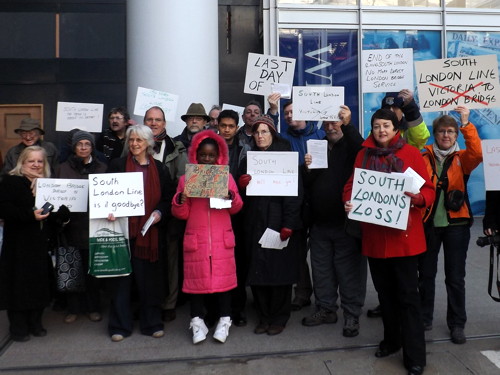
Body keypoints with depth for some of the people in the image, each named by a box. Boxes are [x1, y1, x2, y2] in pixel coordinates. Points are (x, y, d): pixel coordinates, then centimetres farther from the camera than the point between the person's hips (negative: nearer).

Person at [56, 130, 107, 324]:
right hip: (71, 224, 1)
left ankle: (93, 307, 19)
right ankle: (73, 308, 18)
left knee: (92, 267, 4)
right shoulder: (64, 168, 9)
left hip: (94, 225, -1)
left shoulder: (102, 168, 6)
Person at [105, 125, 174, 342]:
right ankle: (120, 325, 17)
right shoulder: (117, 165, 4)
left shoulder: (158, 169, 9)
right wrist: (109, 211, -15)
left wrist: (160, 212, -8)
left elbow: (168, 197, 10)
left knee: (148, 278, 6)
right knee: (121, 277, 4)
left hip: (148, 231, 1)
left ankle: (151, 323, 21)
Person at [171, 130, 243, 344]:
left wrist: (231, 197, -13)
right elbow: (181, 214, 2)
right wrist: (180, 200, -17)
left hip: (222, 238, 1)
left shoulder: (226, 177, 7)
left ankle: (224, 321, 18)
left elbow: (236, 209, 7)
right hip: (196, 239, 0)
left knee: (224, 277, 4)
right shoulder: (186, 178, 5)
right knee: (196, 278, 4)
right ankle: (197, 322, 18)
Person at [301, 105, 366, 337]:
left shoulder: (351, 145, 0)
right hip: (319, 222, 6)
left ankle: (352, 314, 14)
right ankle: (325, 309, 29)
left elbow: (362, 151, -27)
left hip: (346, 222, -5)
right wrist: (308, 169, -8)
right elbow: (306, 185, 11)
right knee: (321, 269, 14)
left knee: (349, 270, 1)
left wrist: (348, 125, -36)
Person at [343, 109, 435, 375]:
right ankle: (391, 339, 33)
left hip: (404, 235, -3)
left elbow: (429, 190, -3)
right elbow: (352, 185, 9)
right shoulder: (363, 155, 7)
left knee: (408, 295, 0)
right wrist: (348, 202, -12)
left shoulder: (411, 153, -2)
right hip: (374, 235, 3)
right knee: (385, 292, 15)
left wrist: (418, 198, -24)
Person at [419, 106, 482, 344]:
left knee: (455, 277, 6)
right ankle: (424, 318, 26)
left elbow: (477, 154, -18)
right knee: (426, 274, 10)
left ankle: (457, 324, 20)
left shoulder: (462, 158, 3)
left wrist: (466, 124, -24)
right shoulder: (423, 158, 4)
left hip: (456, 224, 0)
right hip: (428, 223, 1)